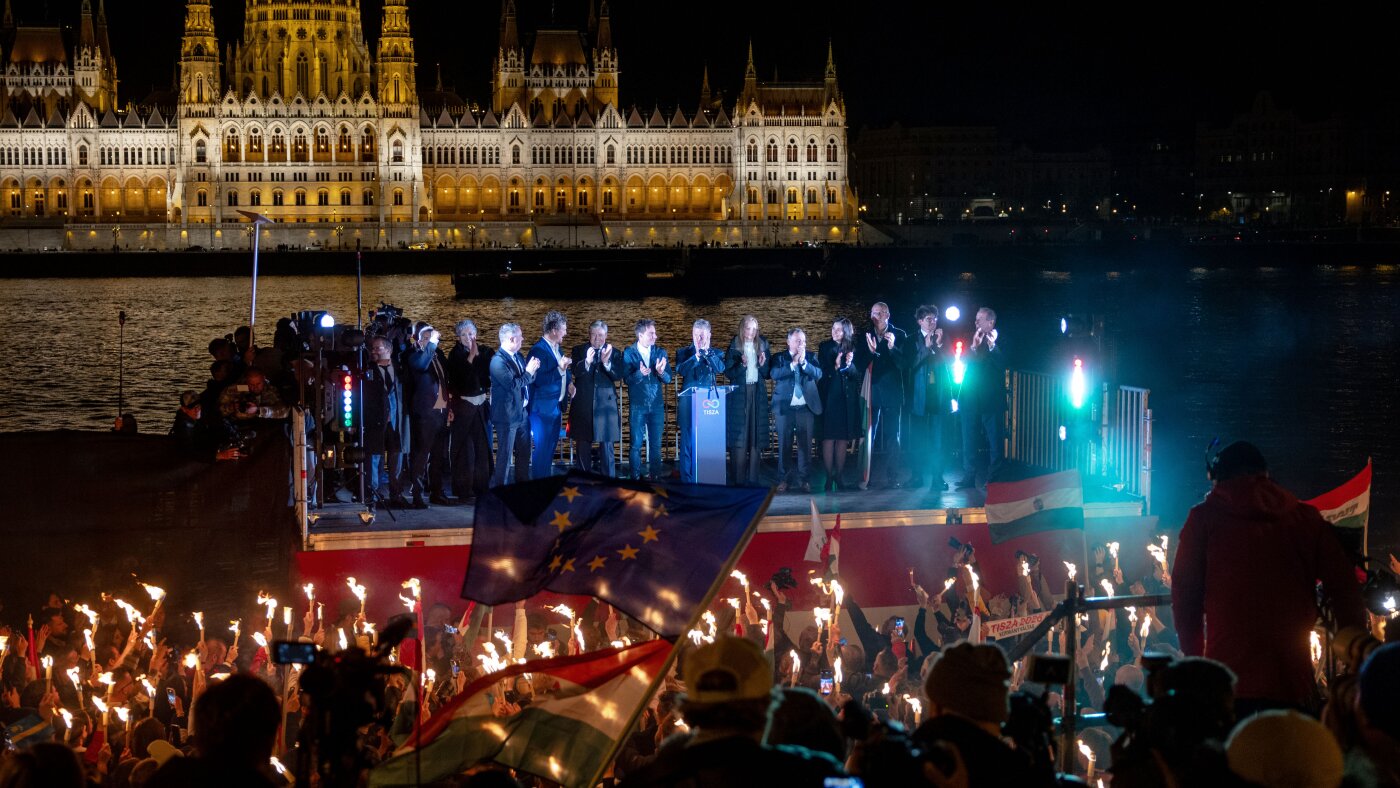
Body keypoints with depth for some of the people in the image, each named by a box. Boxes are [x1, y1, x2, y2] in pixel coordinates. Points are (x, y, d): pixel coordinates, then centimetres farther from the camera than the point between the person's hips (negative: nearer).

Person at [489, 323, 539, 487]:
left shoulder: (518, 357, 8)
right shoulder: (498, 361, -19)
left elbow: (527, 380, 17)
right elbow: (512, 384, -27)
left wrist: (532, 370, -4)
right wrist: (528, 372, -16)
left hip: (522, 412, 9)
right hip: (507, 415, -9)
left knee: (524, 453, 16)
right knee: (505, 455, -3)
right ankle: (498, 489, 5)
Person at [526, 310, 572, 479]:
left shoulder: (558, 348, 11)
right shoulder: (538, 350, -17)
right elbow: (538, 379, -24)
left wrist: (568, 382, 7)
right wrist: (560, 368, -27)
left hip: (557, 406, 9)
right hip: (543, 407, -9)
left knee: (550, 447, 14)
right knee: (541, 448, -4)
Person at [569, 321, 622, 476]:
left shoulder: (612, 352, 5)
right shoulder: (579, 351, 4)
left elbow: (618, 375, -6)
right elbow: (576, 372, -12)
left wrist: (607, 363, -23)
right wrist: (587, 361, -31)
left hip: (606, 404, -1)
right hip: (583, 405, 1)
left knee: (607, 448, -1)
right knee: (583, 447, 8)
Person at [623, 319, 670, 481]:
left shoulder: (660, 352, 5)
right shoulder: (629, 353, -4)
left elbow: (668, 378, 0)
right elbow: (628, 379, -10)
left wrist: (661, 372, -22)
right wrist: (640, 374, -30)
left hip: (657, 405, 3)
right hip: (637, 405, -3)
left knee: (656, 444, 7)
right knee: (636, 444, 1)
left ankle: (655, 475, 14)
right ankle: (636, 477, 7)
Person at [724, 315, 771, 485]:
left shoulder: (762, 346, 9)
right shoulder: (734, 347, 0)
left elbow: (767, 374, 11)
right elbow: (728, 374, -3)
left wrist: (762, 364, -9)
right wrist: (741, 365, -19)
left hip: (758, 394, 3)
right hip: (739, 394, -3)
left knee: (756, 436, 1)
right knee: (739, 437, -6)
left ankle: (752, 477, 5)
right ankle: (738, 478, -4)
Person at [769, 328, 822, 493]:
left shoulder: (810, 357, 10)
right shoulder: (779, 358, 5)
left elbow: (818, 374, -4)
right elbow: (774, 373, -13)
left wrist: (803, 361, -14)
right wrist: (793, 364, -17)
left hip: (806, 407, 1)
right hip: (785, 407, -1)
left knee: (805, 444, 1)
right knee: (784, 444, 1)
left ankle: (803, 478, 7)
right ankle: (782, 479, 7)